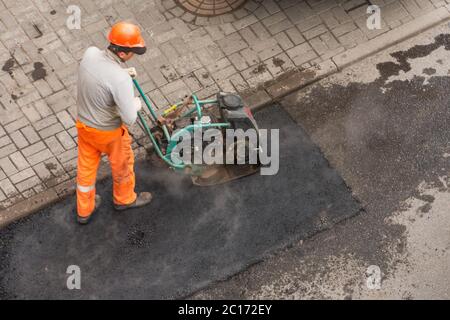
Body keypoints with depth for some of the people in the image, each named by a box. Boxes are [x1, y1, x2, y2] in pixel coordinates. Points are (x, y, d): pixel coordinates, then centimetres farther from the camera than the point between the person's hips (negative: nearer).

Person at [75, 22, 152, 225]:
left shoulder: (90, 53, -17)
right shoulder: (120, 80, -37)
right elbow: (130, 119, -31)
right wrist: (136, 105, -11)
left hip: (84, 124, 6)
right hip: (109, 132, -6)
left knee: (86, 167, 25)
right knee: (122, 164, 25)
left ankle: (84, 210, 45)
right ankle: (124, 198, 52)